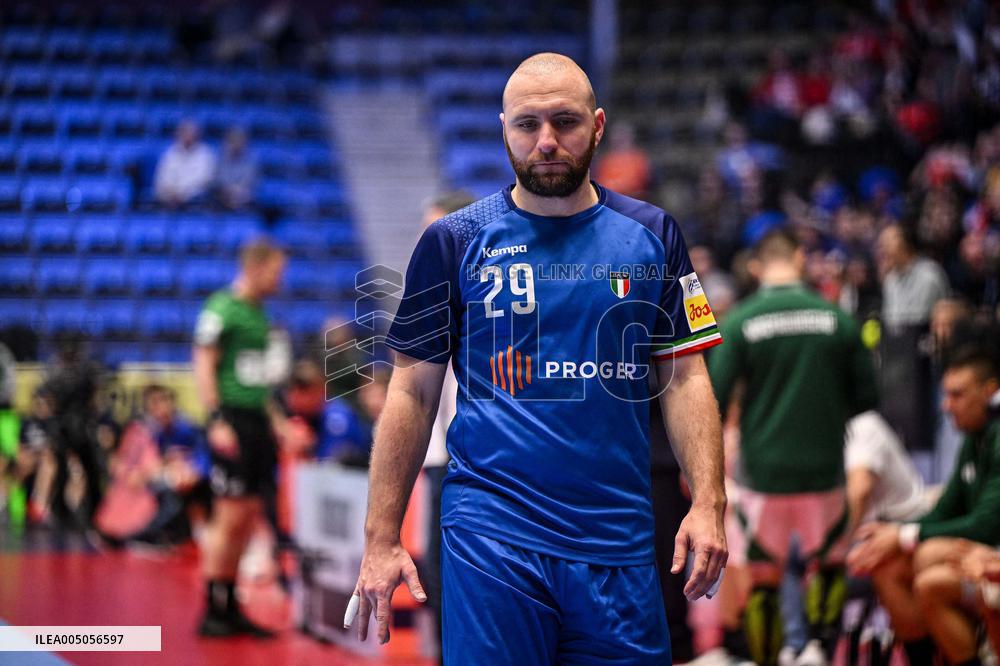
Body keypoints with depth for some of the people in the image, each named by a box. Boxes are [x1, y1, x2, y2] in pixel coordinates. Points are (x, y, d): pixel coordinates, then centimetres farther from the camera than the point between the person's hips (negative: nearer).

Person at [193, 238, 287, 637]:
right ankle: (212, 611, -2)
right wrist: (216, 421, -19)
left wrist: (274, 419, 19)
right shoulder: (222, 309, -8)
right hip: (233, 420, -9)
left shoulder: (260, 313, 18)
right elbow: (203, 367, -12)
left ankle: (230, 608, 15)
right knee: (230, 517, -8)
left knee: (249, 518, 9)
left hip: (257, 421, 9)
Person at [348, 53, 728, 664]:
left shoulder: (651, 235, 9)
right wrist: (382, 539, -1)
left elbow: (685, 376, 8)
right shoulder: (454, 242, 3)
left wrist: (708, 504, -5)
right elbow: (414, 393, 4)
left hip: (620, 544, 2)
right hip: (490, 538, -2)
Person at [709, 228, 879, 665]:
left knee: (762, 580, 10)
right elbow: (866, 398, 4)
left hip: (763, 471, -1)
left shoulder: (740, 322, -6)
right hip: (823, 471, 1)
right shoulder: (837, 319, -2)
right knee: (829, 565, 19)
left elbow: (713, 398, -8)